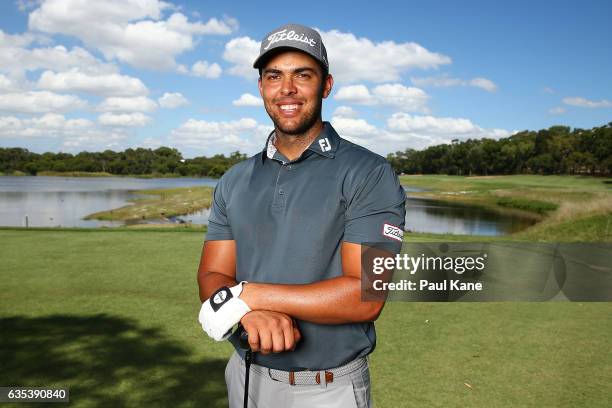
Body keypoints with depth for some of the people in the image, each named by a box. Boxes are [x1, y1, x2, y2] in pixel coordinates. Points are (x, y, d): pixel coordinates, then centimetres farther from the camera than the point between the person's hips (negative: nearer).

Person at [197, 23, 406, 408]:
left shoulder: (369, 174, -12)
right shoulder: (235, 181, 5)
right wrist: (255, 313, -22)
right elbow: (212, 277, 0)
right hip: (245, 377, 4)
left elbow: (366, 297, -20)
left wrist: (248, 295, -19)